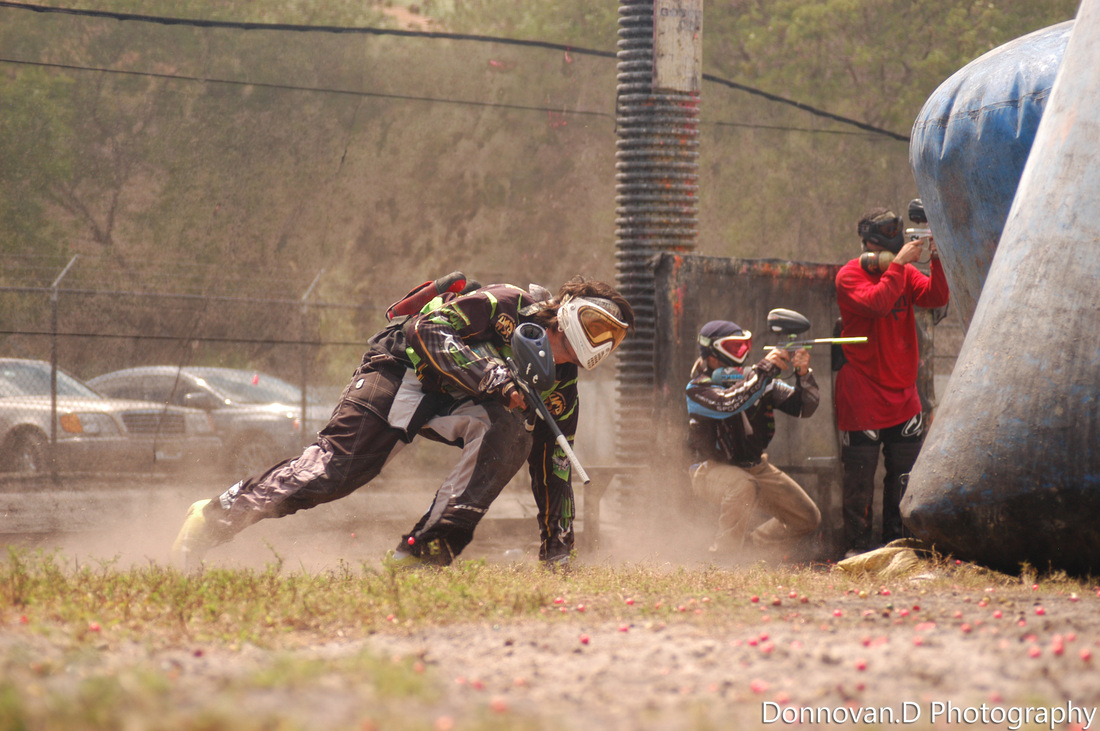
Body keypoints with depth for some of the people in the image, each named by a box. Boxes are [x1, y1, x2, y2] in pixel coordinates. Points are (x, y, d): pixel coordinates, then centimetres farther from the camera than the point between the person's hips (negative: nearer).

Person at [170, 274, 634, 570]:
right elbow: (428, 330, -22)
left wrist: (557, 553, 2)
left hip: (453, 406, 5)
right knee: (336, 467, -24)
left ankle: (426, 547, -27)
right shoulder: (507, 305, -14)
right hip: (401, 369, -5)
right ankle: (214, 518, -10)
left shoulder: (560, 390, 3)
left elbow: (552, 469, 7)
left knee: (513, 430, -25)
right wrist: (492, 377, -31)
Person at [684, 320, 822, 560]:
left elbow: (804, 407, -4)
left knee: (808, 519, 4)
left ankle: (751, 547, 22)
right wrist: (764, 370, -36)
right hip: (713, 469, -6)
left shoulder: (755, 378, -1)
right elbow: (728, 403, -37)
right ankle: (722, 560, -27)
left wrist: (804, 375, -23)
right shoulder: (698, 390, -15)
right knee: (743, 487, -40)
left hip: (756, 468, 6)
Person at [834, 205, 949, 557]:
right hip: (862, 394, -6)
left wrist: (935, 259, -16)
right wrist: (899, 263, -23)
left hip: (902, 393, 6)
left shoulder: (905, 273, 11)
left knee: (905, 472, 5)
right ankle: (857, 545, 2)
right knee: (859, 473, -5)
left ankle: (897, 540, 14)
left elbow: (936, 298, -4)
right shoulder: (849, 276, -7)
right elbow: (878, 303, -24)